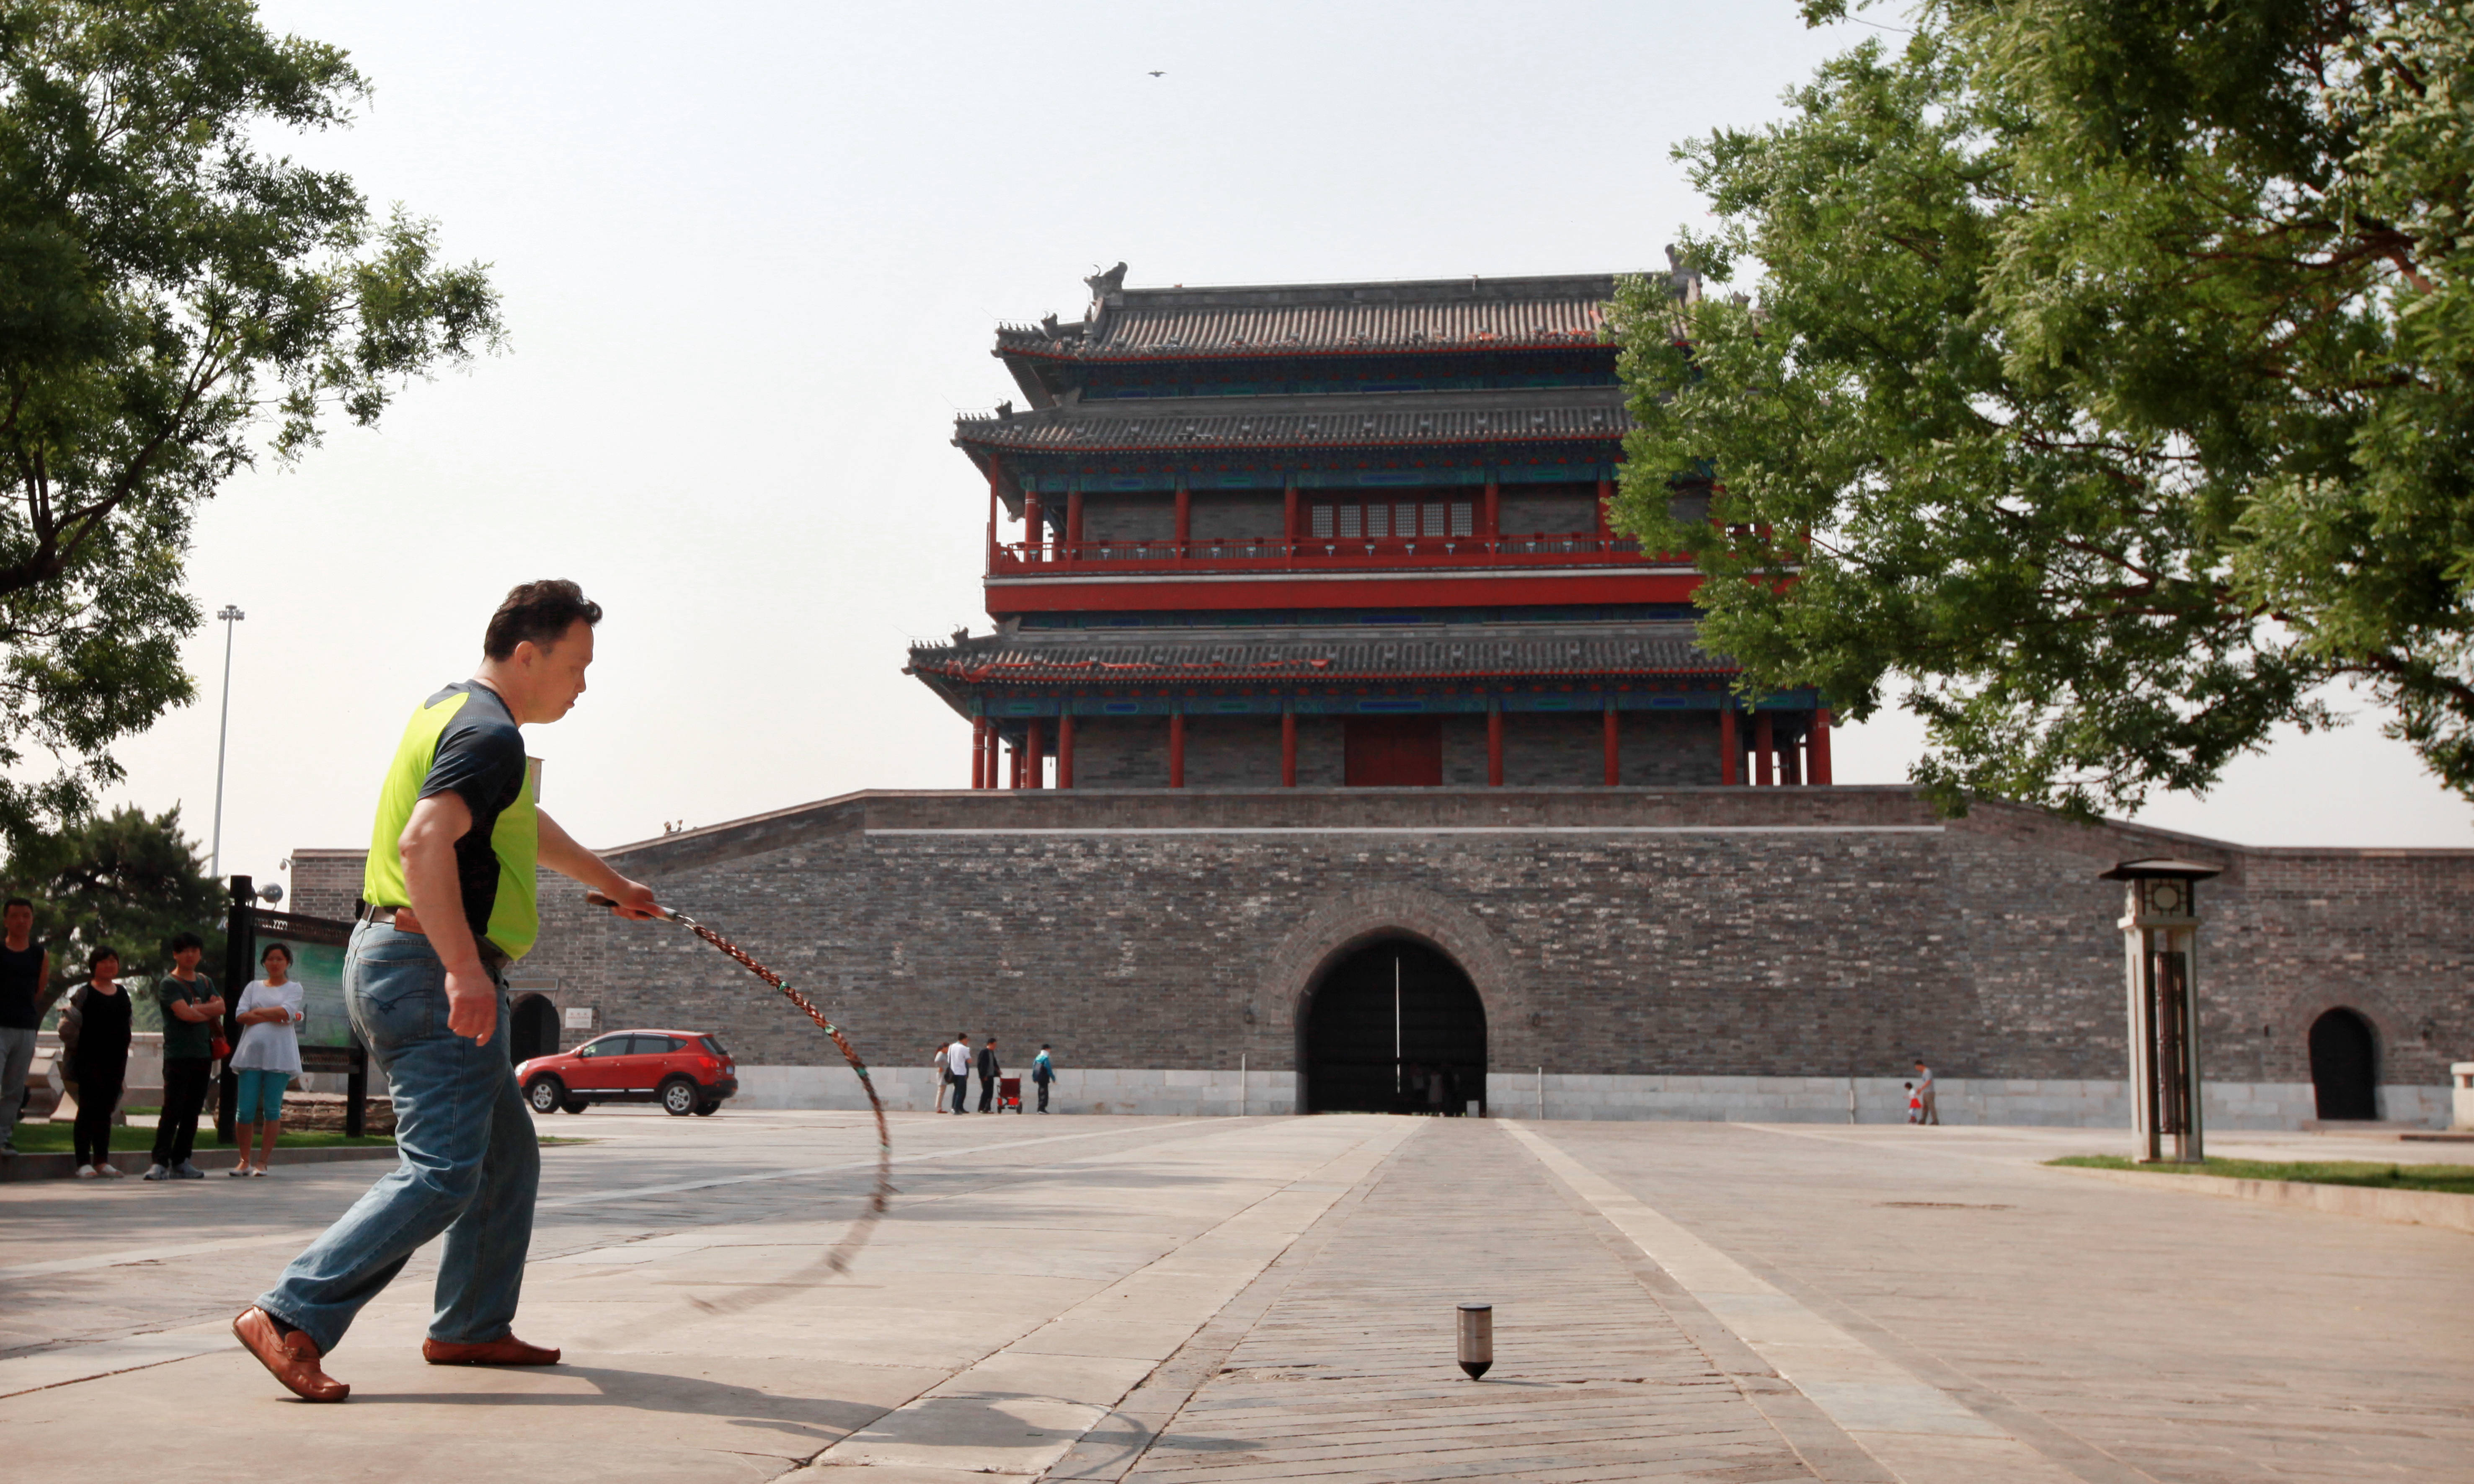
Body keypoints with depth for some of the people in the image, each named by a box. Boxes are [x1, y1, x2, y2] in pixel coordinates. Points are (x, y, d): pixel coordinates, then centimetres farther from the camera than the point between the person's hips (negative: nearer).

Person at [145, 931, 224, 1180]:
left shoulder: (205, 982, 18)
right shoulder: (169, 984, -1)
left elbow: (221, 1008, 4)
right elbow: (185, 1014, -14)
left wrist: (197, 1009, -10)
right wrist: (210, 1012, 0)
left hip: (203, 1055, 6)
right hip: (178, 1055, -6)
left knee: (193, 1112, 5)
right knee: (172, 1110, -11)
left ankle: (181, 1162, 9)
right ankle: (160, 1162, -12)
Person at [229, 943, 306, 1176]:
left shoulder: (293, 988, 11)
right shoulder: (254, 987, 17)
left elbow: (285, 1012, -8)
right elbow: (241, 1016, 3)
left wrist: (257, 1012, -2)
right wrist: (274, 1017, -6)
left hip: (279, 1056, -2)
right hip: (251, 1053, 2)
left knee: (272, 1110, -3)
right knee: (245, 1110, -2)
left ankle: (262, 1163, 2)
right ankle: (244, 1161, 9)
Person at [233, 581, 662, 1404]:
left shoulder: (454, 711, 20)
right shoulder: (490, 735, -14)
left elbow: (523, 824, 36)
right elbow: (424, 843, -30)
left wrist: (611, 883, 47)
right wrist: (464, 968, -35)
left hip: (395, 964, 11)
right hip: (431, 973, -11)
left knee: (508, 1157, 17)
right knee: (441, 1174, -13)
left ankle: (472, 1327, 24)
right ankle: (291, 1318, -16)